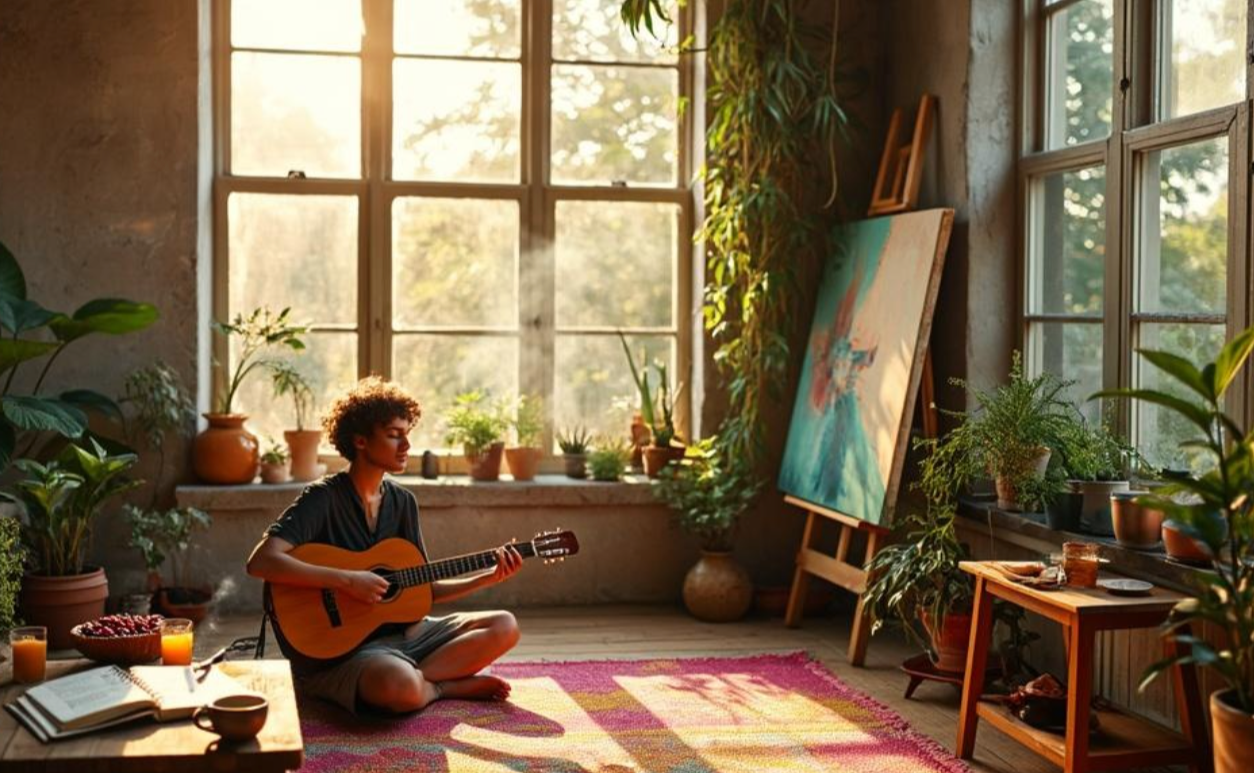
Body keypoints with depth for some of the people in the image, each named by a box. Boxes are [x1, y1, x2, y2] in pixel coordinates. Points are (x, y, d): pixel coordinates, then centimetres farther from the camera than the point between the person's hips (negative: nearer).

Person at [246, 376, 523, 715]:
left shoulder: (403, 502, 9)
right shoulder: (323, 498, -12)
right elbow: (260, 561, -25)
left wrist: (490, 577, 0)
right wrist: (346, 580, -26)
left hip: (399, 631, 7)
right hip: (335, 651, -7)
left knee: (504, 627, -4)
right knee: (403, 687, -37)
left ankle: (423, 682, -12)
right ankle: (451, 686, -6)